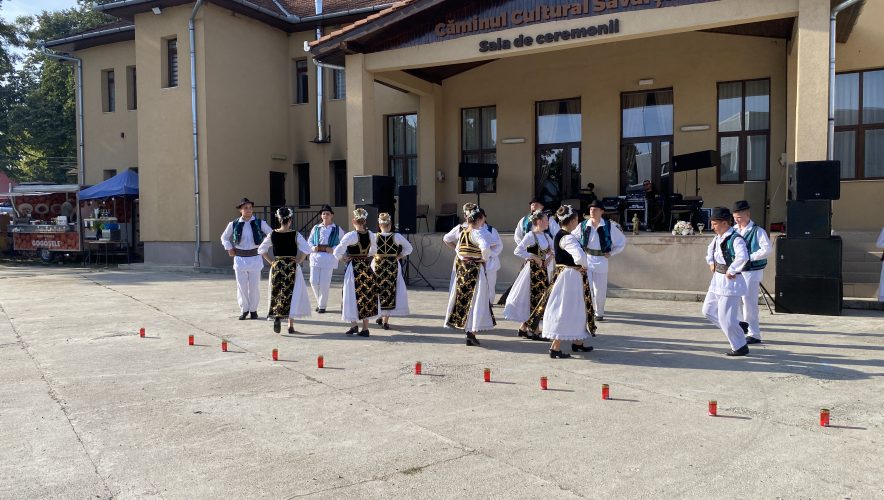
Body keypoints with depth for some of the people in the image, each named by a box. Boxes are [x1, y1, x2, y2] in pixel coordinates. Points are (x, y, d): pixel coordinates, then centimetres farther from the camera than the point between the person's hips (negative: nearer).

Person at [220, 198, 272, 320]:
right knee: (241, 286, 4)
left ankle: (253, 310, 18)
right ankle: (244, 310, 20)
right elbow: (224, 237, 16)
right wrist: (229, 248, 5)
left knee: (254, 286, 4)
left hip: (255, 258, -1)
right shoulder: (233, 224, 0)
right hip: (240, 259, 1)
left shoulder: (259, 223, -3)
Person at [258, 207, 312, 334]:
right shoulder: (295, 235, -8)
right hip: (292, 267, -2)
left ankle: (277, 316, -12)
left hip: (276, 267, 2)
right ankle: (291, 325, 9)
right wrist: (298, 261, -5)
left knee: (277, 294, 13)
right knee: (292, 294, 7)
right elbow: (306, 250, -16)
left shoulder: (272, 234, 0)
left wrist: (271, 262, 8)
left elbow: (261, 250, 4)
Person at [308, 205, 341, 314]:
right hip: (315, 257, 3)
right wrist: (312, 248, -7)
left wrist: (333, 249, -13)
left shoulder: (337, 229, 4)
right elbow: (310, 241, 14)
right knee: (314, 282, -1)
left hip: (329, 258, -3)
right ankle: (319, 302, 22)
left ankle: (322, 305, 12)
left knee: (324, 283, -4)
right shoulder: (316, 228, 12)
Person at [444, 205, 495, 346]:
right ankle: (471, 333, -2)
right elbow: (485, 248, -31)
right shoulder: (478, 232, -15)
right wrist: (484, 258, -14)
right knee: (474, 300, -2)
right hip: (475, 270, -7)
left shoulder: (462, 232, 9)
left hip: (461, 269, 8)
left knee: (462, 297, 14)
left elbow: (458, 249, 18)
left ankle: (466, 328, 25)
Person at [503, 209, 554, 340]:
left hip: (543, 270, 8)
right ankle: (534, 331, 8)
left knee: (541, 299, 11)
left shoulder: (546, 236, 9)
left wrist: (550, 257, 3)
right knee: (534, 300, -3)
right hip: (533, 270, -8)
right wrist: (534, 257, -21)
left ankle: (523, 328, 21)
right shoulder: (530, 236, -14)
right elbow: (517, 251, -22)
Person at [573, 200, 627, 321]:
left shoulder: (609, 226, -3)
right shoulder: (583, 225, -1)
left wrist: (612, 253, 1)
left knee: (600, 289, 6)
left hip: (601, 260, 0)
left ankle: (599, 313, 22)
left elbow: (622, 241, 7)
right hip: (586, 259, 0)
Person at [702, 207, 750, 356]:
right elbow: (710, 248, 31)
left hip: (730, 282, -9)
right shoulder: (718, 237, 7)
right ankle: (737, 326, 28)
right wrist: (711, 263, 18)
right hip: (717, 279, 9)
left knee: (725, 317, -4)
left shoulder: (735, 239, -21)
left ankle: (740, 347, 13)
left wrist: (731, 271, -27)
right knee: (708, 310, 15)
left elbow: (743, 257, -38)